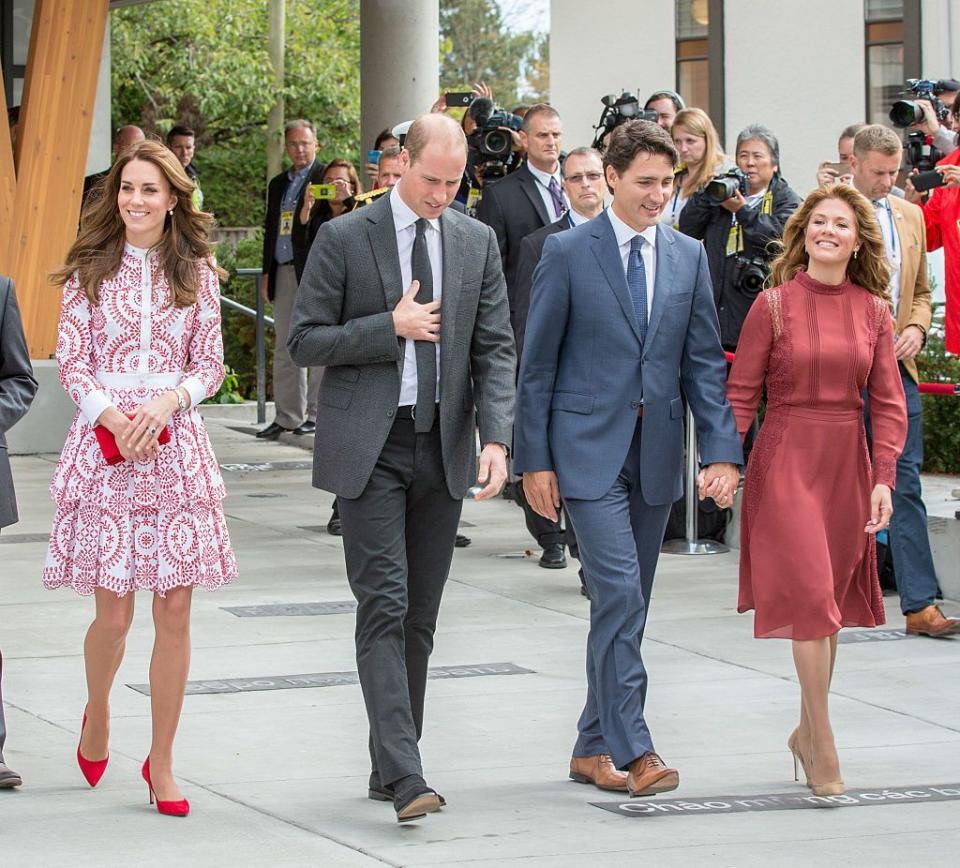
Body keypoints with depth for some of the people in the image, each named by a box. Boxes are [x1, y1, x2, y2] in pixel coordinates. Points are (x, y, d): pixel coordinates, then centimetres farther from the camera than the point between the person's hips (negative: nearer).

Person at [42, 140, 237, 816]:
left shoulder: (196, 272, 9)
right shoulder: (91, 270, 5)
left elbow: (210, 365, 8)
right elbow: (72, 361, 3)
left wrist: (166, 402, -10)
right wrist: (115, 418, -12)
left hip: (175, 446, 1)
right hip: (104, 444, -1)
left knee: (175, 610, -2)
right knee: (114, 612, -4)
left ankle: (162, 760, 7)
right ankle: (97, 714, 27)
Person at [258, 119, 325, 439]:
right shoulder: (278, 184, 19)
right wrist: (267, 272, 17)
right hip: (283, 273, 7)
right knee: (284, 347, 7)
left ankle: (316, 413, 2)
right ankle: (287, 416, 11)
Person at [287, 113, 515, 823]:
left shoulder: (478, 243, 8)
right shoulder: (344, 239, -2)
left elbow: (495, 349, 6)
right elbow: (305, 341, -3)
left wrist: (496, 437, -8)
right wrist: (391, 327, -13)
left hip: (444, 446, 4)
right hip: (370, 448, -4)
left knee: (421, 615, 7)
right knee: (385, 606, -12)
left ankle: (389, 766, 16)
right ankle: (404, 775, -18)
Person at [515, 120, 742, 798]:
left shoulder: (688, 256, 9)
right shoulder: (568, 252, -4)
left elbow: (704, 361, 8)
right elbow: (538, 363, -1)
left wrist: (723, 450, -2)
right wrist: (534, 459, -5)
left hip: (656, 452, 5)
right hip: (589, 449, -5)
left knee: (627, 605, 9)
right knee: (619, 595, -14)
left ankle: (594, 747, 18)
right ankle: (632, 749, -14)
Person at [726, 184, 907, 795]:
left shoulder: (873, 311, 4)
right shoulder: (774, 304, -3)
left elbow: (888, 403, 4)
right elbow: (742, 393, -2)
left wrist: (883, 478, -4)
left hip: (847, 465, 3)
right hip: (785, 463, -3)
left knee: (829, 601, 10)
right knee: (809, 594, -10)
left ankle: (808, 730, 25)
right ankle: (824, 746, -5)